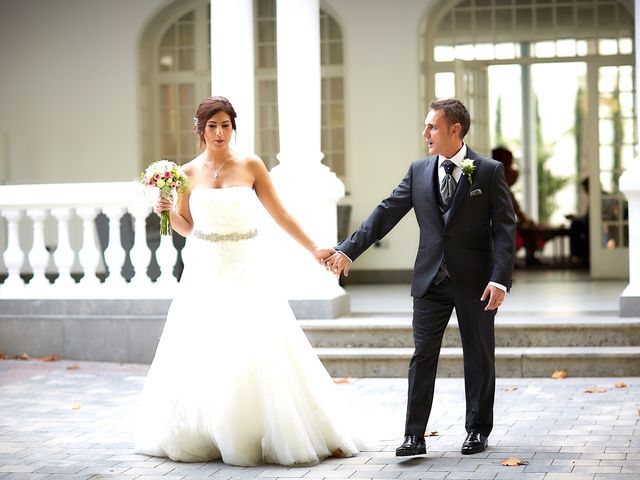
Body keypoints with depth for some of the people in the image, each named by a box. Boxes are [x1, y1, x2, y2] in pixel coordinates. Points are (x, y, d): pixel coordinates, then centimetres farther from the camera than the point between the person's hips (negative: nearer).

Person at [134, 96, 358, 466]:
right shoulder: (189, 173, 4)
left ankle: (281, 437, 3)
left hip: (247, 272, -1)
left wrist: (314, 249, 2)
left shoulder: (251, 166, 0)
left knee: (263, 350, -7)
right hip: (205, 274, 2)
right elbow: (187, 227, 13)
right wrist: (168, 212, -6)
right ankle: (198, 438, 16)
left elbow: (280, 214, 4)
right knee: (200, 358, 3)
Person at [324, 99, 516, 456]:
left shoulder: (490, 171, -5)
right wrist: (348, 250, -4)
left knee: (479, 357, 8)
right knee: (422, 356, -1)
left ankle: (478, 430, 21)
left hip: (475, 280, -3)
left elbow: (504, 228, -8)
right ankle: (414, 436, 2)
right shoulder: (419, 172, 6)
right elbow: (385, 214, 4)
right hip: (431, 279, 3)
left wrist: (500, 278, -18)